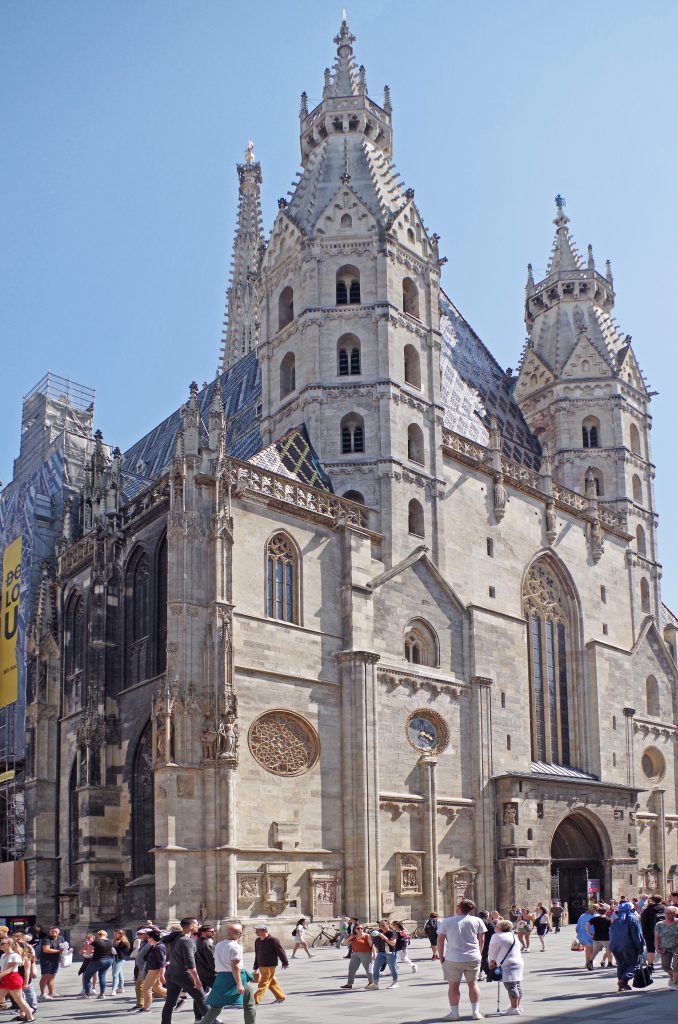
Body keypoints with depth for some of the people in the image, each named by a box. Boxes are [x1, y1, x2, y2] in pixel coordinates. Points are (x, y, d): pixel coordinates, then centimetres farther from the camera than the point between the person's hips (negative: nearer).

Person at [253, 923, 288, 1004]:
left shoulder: (272, 940, -14)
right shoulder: (257, 941, 7)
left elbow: (280, 951, -9)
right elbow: (257, 955, 16)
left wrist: (285, 963, -5)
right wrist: (255, 968, 17)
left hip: (270, 966, -8)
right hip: (261, 966, 8)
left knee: (263, 983, -8)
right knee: (272, 982, 15)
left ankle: (256, 1000, -8)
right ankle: (280, 997, 27)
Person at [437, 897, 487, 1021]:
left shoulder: (446, 922, -3)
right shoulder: (477, 921, 0)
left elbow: (440, 939, 0)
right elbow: (481, 939, 6)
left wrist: (441, 956, 10)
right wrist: (479, 953, 19)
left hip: (453, 959, -2)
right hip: (473, 958, 2)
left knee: (453, 985, 10)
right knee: (473, 983, 14)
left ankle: (454, 1013, 13)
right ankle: (476, 1012, 13)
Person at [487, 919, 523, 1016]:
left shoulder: (497, 936, -5)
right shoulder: (513, 936, 21)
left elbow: (492, 951, 0)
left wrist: (491, 961, 17)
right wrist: (494, 960, 30)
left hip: (508, 965, -9)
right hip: (518, 962, 9)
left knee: (511, 986, -9)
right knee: (516, 986, 14)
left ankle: (514, 1008, -11)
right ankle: (518, 1006, 20)